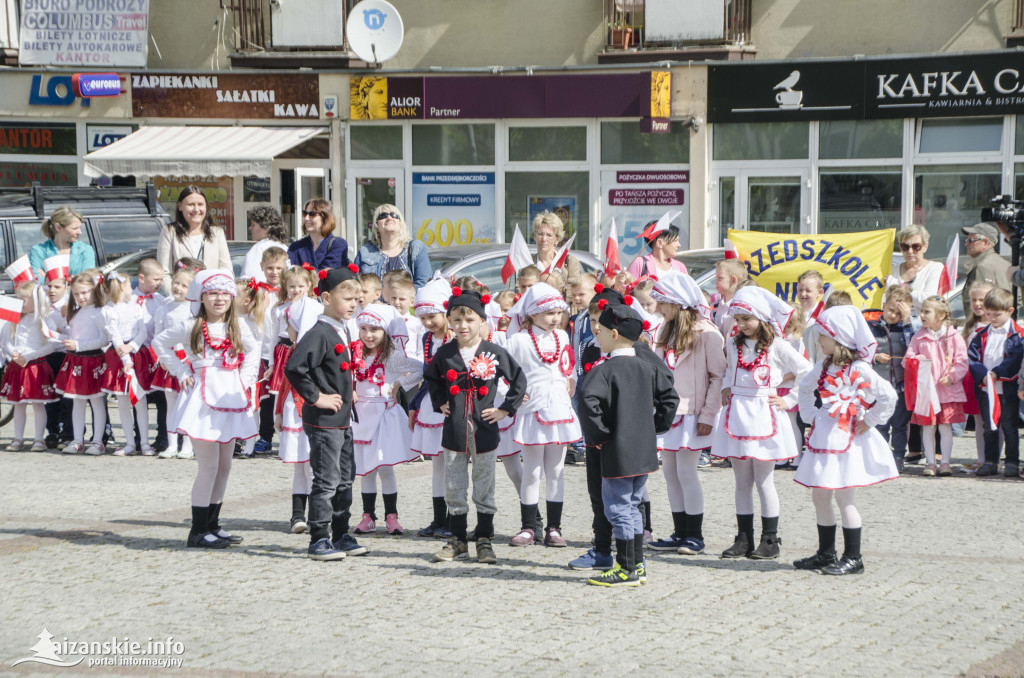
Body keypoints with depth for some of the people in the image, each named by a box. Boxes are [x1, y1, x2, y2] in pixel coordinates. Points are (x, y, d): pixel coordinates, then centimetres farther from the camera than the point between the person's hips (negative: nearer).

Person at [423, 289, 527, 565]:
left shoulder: (494, 353, -6)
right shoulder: (445, 354, 1)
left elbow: (519, 379, 3)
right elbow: (432, 379, 20)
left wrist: (505, 409, -1)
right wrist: (440, 403, 9)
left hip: (484, 431, -2)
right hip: (454, 431, 2)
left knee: (484, 488, 6)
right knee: (453, 488, 6)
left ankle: (485, 541, 14)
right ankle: (457, 540, 16)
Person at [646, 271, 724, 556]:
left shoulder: (706, 333, -10)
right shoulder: (667, 332, 15)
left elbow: (718, 375, -12)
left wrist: (708, 414, -15)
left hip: (692, 413, -8)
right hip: (667, 412, 8)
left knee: (686, 473, -8)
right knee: (670, 473, 7)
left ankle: (695, 535, 2)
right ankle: (680, 533, 13)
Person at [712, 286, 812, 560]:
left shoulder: (776, 346, -5)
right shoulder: (733, 345, 11)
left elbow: (807, 373, 0)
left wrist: (788, 401, -2)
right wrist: (726, 388, 13)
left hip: (763, 416, -5)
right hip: (736, 415, 5)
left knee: (764, 482, -1)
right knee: (742, 483, 7)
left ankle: (770, 540, 5)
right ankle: (744, 539, 11)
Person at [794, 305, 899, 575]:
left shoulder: (858, 370, -15)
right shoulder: (825, 366, 9)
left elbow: (888, 396, -23)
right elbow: (805, 388, 27)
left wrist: (868, 422, -14)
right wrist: (810, 416, 16)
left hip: (846, 440, -8)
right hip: (823, 438, 8)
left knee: (843, 496, -5)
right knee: (819, 496, 11)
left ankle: (853, 558, 3)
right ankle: (825, 554, 21)